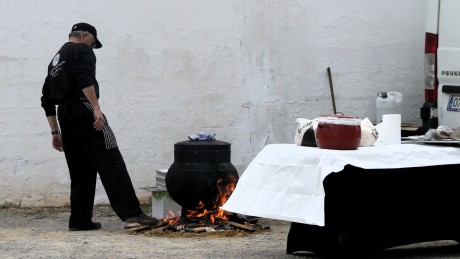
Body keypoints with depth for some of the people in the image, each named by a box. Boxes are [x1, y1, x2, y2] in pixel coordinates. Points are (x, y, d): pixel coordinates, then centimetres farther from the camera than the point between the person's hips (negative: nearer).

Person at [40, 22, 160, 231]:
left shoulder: (55, 61, 27)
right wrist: (97, 109, -23)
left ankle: (80, 220, 11)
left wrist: (55, 131, 25)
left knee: (80, 171, 14)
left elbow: (47, 100, 25)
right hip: (83, 112, -8)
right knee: (111, 164, -15)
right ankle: (131, 213, -24)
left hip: (65, 116, 9)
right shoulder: (82, 50, 3)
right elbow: (85, 79, -17)